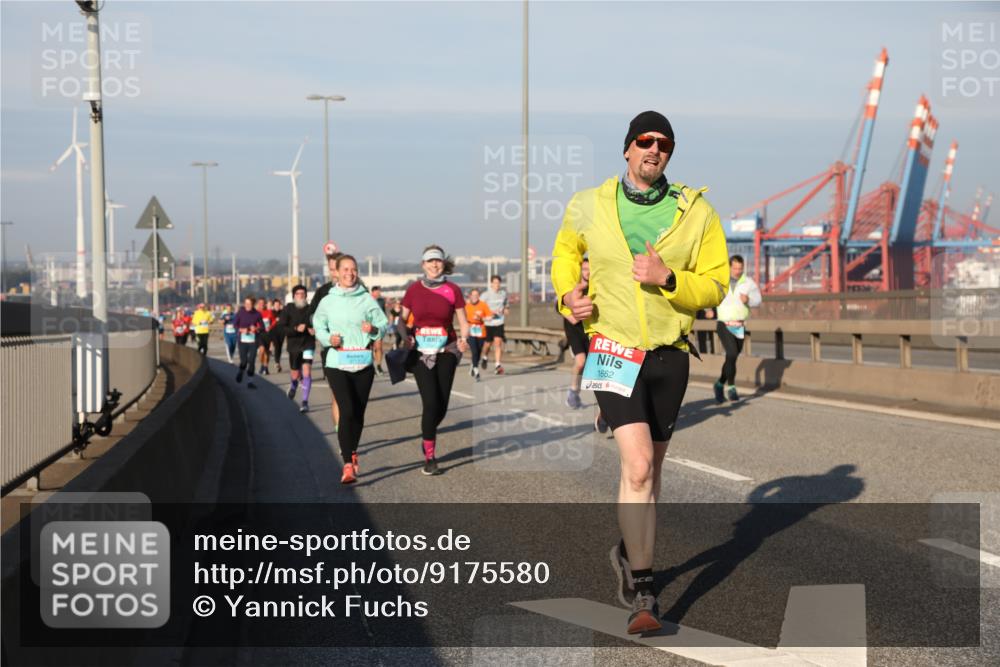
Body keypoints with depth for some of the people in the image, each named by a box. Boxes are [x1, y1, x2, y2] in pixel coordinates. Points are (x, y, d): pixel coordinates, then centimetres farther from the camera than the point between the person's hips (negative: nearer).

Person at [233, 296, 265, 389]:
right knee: (243, 361, -3)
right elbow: (235, 324, 3)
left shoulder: (257, 314, 1)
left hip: (253, 340, 1)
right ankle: (240, 371, 32)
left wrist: (256, 328, -14)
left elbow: (262, 326, 6)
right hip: (243, 340, -1)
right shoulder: (240, 313, -1)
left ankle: (250, 381, 8)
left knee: (251, 361, -2)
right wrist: (241, 329, -15)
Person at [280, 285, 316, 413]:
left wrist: (314, 330, -9)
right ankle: (294, 386, 49)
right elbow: (281, 328, -11)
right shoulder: (287, 309, -5)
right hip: (294, 345, 1)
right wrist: (296, 329, -25)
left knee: (306, 371, -15)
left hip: (308, 345, -1)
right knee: (295, 375, 11)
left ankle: (305, 402, -11)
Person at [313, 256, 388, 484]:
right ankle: (348, 464, -15)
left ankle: (352, 453, 32)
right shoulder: (328, 301, 4)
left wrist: (373, 329, -16)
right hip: (337, 362, -2)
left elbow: (383, 324, 6)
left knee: (359, 411, 9)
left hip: (363, 361, 2)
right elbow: (318, 326, 11)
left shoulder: (367, 299, 3)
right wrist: (329, 338, -9)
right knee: (347, 410, -14)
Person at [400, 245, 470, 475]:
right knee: (431, 403, -12)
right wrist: (405, 337, -8)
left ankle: (427, 439, 33)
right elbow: (402, 319, 10)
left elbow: (463, 322, 5)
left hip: (446, 350, 1)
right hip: (421, 351, -1)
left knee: (442, 406, 1)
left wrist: (464, 339, -14)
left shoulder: (452, 290, 1)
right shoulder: (414, 290, 2)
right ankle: (429, 456, 0)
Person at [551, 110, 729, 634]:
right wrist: (567, 293, 3)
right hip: (615, 349, -2)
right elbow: (565, 252, 21)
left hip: (670, 354, 2)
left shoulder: (697, 214, -1)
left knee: (649, 468, 15)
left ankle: (631, 554, 39)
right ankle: (642, 590, -10)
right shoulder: (588, 207, 0)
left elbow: (714, 286, -1)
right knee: (638, 466, -16)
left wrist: (668, 279, -19)